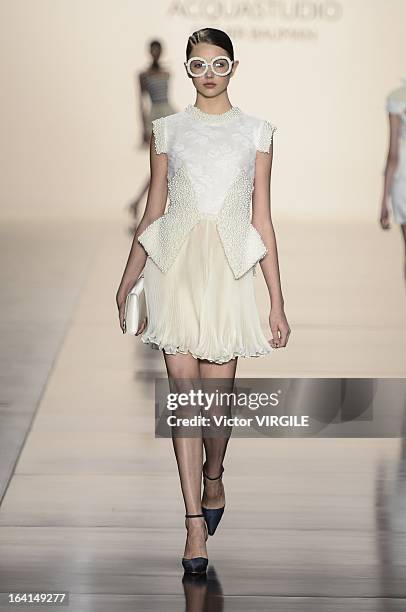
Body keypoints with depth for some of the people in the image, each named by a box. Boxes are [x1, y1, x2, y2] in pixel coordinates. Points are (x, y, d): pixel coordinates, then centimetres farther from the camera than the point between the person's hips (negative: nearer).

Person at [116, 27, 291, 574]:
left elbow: (263, 220, 8)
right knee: (183, 387, -6)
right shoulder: (169, 129, 10)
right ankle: (196, 522, -1)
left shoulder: (255, 131, 9)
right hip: (175, 266, 0)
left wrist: (278, 302, 4)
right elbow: (152, 211, 13)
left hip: (229, 270, 0)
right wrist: (127, 284, 12)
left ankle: (213, 479, 30)